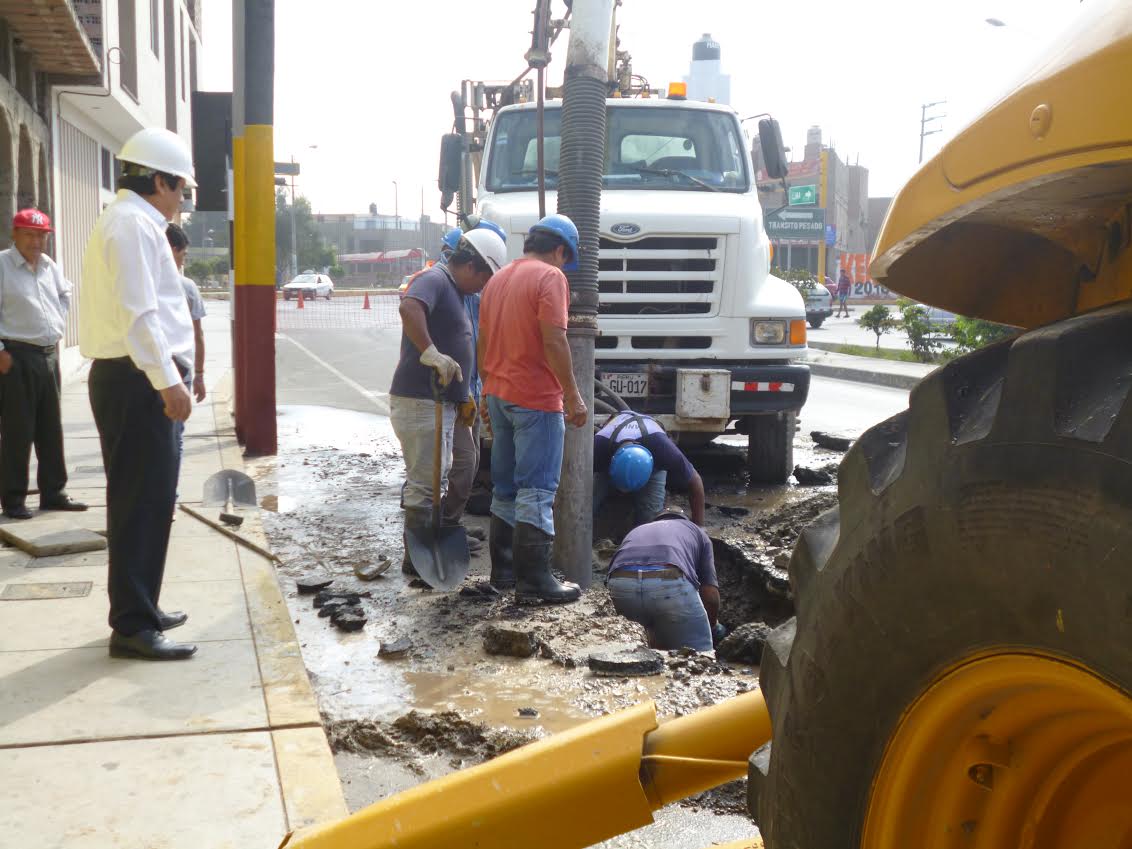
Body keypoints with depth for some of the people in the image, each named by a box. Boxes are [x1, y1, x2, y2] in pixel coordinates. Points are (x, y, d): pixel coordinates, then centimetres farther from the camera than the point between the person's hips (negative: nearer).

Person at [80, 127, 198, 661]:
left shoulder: (131, 222, 20)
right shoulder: (133, 223, -12)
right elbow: (138, 313, -22)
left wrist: (167, 376, 20)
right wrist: (168, 381, -24)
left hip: (136, 377, 11)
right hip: (138, 381, -11)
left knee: (148, 500, 16)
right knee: (142, 503, -7)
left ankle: (139, 609, 26)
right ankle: (132, 627, -2)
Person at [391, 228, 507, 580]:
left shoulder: (454, 291, 19)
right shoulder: (434, 280, -12)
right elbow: (409, 307, -36)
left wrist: (463, 397, 23)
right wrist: (430, 353, -37)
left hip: (440, 402, 11)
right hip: (419, 401, -11)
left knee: (435, 478, 19)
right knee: (424, 484, -4)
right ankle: (416, 561, 5)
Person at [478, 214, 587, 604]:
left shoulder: (497, 279, 15)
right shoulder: (550, 277, -10)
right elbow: (554, 342, -19)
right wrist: (573, 396, -15)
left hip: (499, 394, 8)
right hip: (536, 399, -8)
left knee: (505, 489, 15)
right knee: (536, 492, -5)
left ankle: (503, 570, 21)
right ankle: (534, 580, -3)